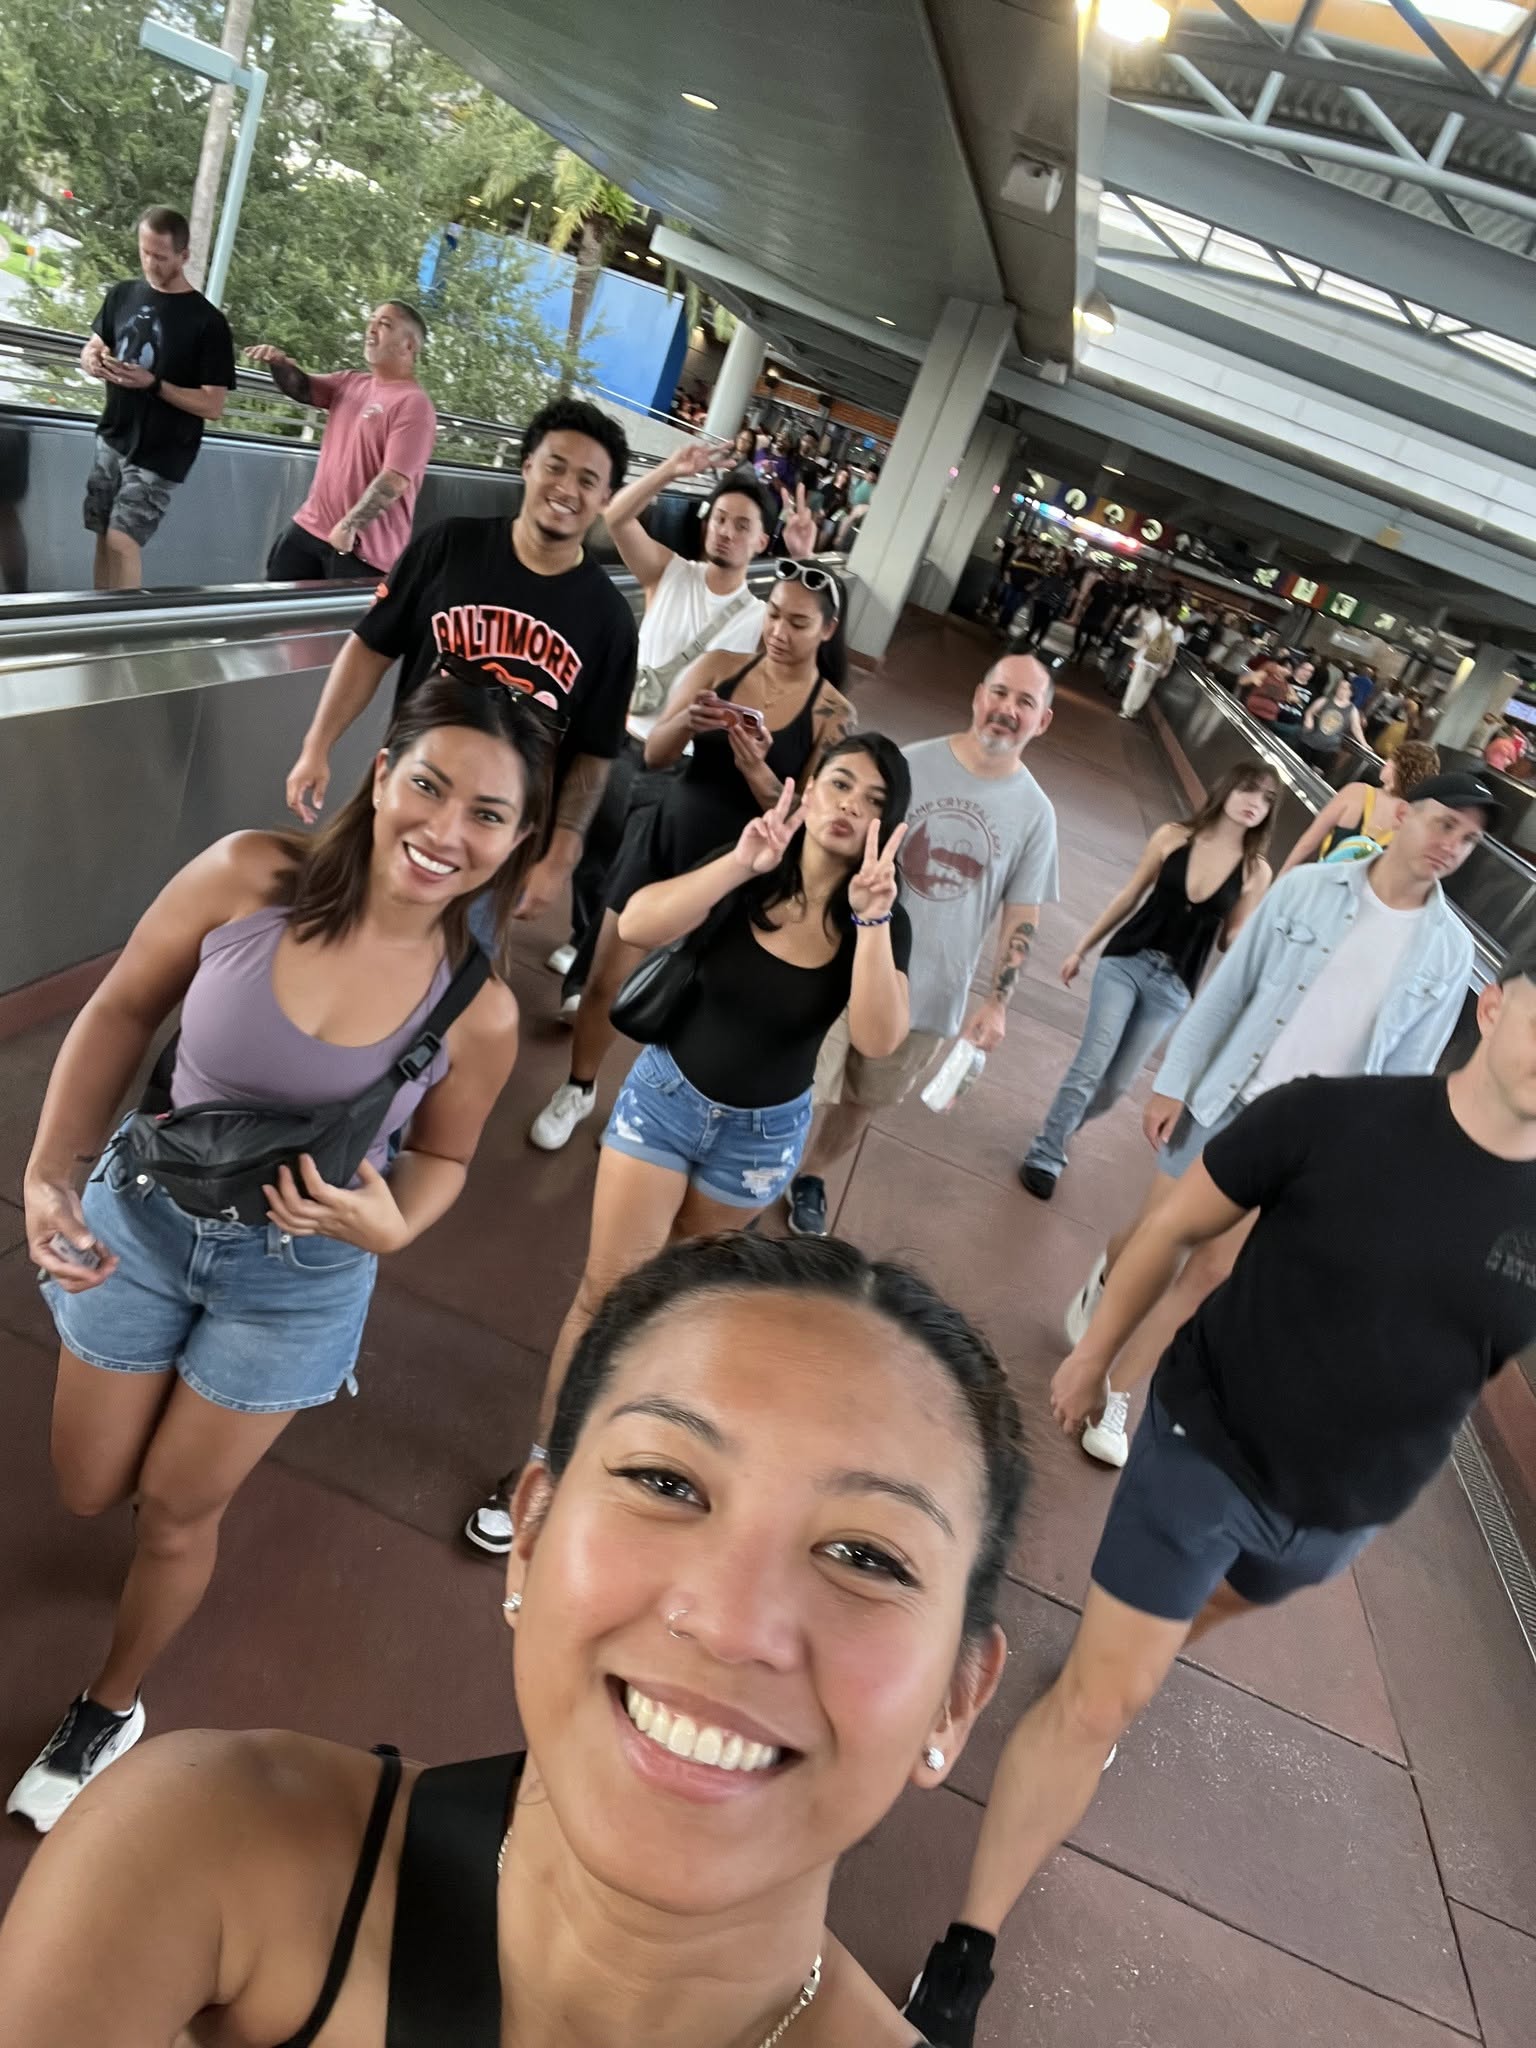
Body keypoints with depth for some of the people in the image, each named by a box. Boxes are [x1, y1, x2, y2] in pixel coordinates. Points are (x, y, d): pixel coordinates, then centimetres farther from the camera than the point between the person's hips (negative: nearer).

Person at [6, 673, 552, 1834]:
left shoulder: (477, 1012, -22)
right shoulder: (247, 877, -23)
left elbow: (442, 1156, -3)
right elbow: (123, 1011, -7)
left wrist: (388, 1227, -24)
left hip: (298, 1274, -2)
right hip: (140, 1218, 2)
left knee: (176, 1512, 16)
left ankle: (111, 1712, 48)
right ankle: (223, 1413, 55)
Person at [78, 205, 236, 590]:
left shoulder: (207, 322, -13)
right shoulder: (123, 294, 4)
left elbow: (213, 406, -14)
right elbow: (93, 346, 16)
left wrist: (153, 383, -25)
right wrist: (93, 360, -8)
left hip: (160, 455, -6)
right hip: (112, 438, 6)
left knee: (123, 542, -12)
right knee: (103, 538, 8)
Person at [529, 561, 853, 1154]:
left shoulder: (833, 714, -10)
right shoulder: (718, 666, -4)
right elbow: (655, 753, -7)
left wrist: (756, 769, -30)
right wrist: (685, 722, -28)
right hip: (661, 838, 2)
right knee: (604, 979, 8)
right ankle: (577, 1090, 31)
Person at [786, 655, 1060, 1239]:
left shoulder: (1036, 814, -3)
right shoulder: (910, 764, -7)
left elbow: (1021, 917, 1)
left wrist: (998, 1000, -6)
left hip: (931, 993, 2)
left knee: (862, 1102, 18)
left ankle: (810, 1179, 42)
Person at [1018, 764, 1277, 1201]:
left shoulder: (1256, 871, -4)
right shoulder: (1172, 837, -5)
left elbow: (1232, 942, 3)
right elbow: (1130, 896, 4)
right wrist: (1081, 948, 8)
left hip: (1174, 987, 2)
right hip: (1125, 962, -1)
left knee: (1116, 1084, 9)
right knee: (1091, 1064, -10)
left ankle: (1055, 1136, 35)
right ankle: (1045, 1156, 5)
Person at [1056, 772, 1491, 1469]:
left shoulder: (1450, 950, -3)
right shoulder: (1307, 888, -8)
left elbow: (1406, 1070, 2)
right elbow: (1226, 992, -4)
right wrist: (1172, 1084, -6)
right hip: (1224, 1100, -1)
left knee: (1214, 1274, 5)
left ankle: (1115, 1397, 22)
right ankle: (1104, 1278, 46)